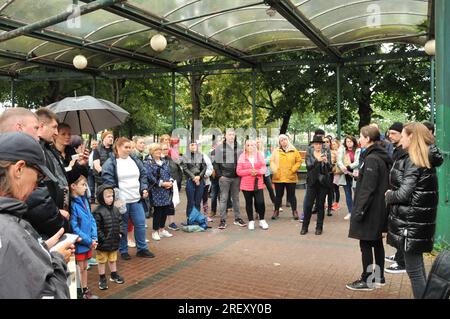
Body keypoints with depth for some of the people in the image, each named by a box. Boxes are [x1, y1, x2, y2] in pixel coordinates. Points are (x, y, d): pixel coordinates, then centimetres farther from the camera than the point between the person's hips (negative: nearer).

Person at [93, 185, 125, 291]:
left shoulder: (115, 209, 3)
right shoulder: (98, 212, -19)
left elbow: (120, 222, 13)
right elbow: (96, 227, -20)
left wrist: (120, 233, 4)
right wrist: (102, 238, -20)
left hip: (114, 241, 6)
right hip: (103, 242, -6)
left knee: (113, 259, 22)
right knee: (102, 260, 11)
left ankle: (114, 275, 38)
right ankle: (102, 278, 25)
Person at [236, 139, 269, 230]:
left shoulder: (259, 155, 6)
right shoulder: (242, 156, 1)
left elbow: (264, 168, 5)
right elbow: (238, 171, -2)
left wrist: (257, 171, -15)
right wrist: (249, 171, -15)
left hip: (258, 183, 0)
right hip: (246, 184, 0)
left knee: (260, 202, -6)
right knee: (249, 203, 7)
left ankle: (262, 220, 14)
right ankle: (251, 221, 20)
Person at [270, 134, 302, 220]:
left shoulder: (294, 151, 4)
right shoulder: (276, 151, 6)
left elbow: (299, 161, 2)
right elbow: (272, 161, 4)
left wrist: (293, 169, -8)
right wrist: (275, 170, -10)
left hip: (291, 178, -1)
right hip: (278, 178, 1)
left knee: (291, 195, 6)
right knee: (278, 195, 9)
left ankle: (294, 211, 16)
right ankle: (276, 211, 20)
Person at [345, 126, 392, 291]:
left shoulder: (371, 159, -18)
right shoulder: (382, 157, 10)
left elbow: (368, 189, -22)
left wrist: (359, 210, -19)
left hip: (370, 208, -9)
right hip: (379, 208, 9)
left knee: (366, 244, 0)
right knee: (376, 242, 16)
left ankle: (367, 280, 8)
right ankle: (379, 277, 27)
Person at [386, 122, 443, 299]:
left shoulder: (413, 160, -16)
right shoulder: (425, 159, 10)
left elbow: (403, 194, -21)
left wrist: (388, 195, -3)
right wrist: (393, 193, 6)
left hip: (411, 223, -9)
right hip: (419, 221, 9)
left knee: (414, 271, -1)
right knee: (419, 268, 19)